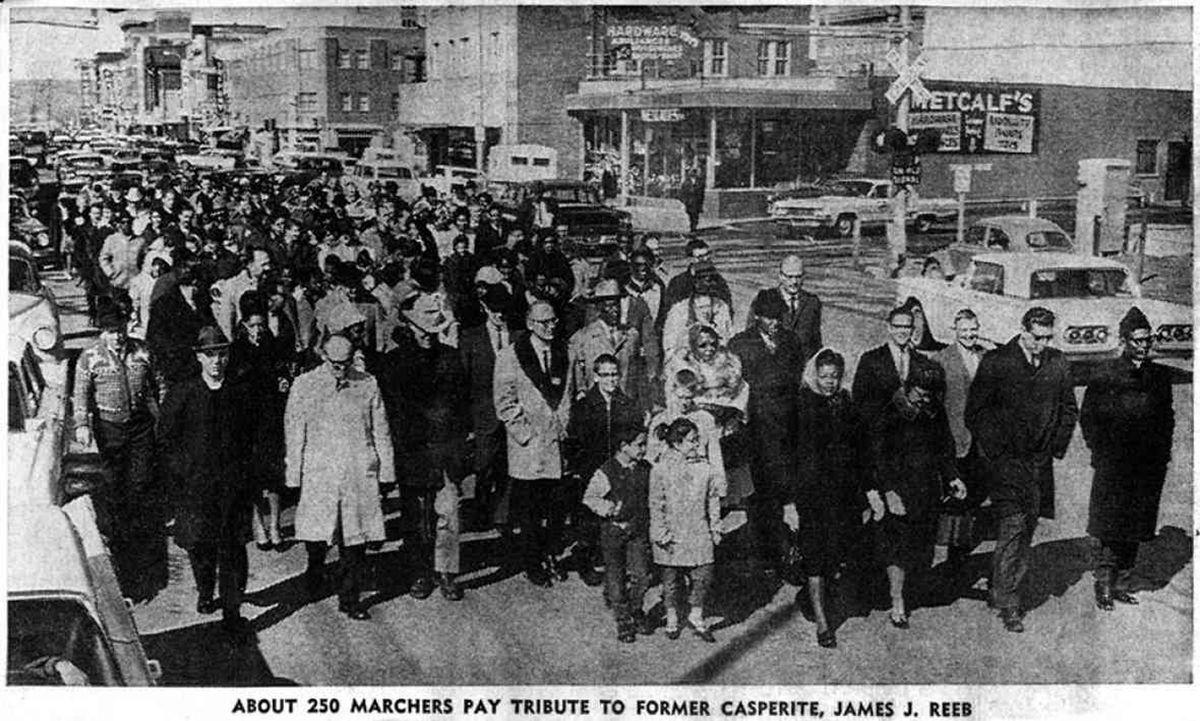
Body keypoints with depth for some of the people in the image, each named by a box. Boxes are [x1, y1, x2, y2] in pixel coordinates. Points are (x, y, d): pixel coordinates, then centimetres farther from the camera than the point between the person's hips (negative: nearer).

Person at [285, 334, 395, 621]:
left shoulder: (367, 385, 5)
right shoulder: (304, 385, 2)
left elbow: (381, 432, 10)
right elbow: (293, 433, 4)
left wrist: (386, 471, 7)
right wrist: (294, 475, 1)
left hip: (360, 474, 1)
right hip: (318, 474, -1)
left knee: (356, 539, 1)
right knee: (315, 537, -2)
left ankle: (349, 597, 14)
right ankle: (315, 569, 31)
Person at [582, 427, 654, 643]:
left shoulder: (645, 469, 2)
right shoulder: (606, 472, -13)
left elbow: (652, 496, 16)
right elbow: (589, 497, -14)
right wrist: (605, 507, -31)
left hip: (639, 530, 3)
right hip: (613, 530, -3)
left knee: (641, 575, 0)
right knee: (616, 576, 4)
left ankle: (636, 610, 25)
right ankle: (623, 620, 20)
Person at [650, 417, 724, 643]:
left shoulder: (704, 466, 2)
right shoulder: (661, 468, -9)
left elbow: (713, 498, 11)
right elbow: (656, 505, -6)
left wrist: (715, 527, 10)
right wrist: (662, 534, -9)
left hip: (699, 533, 3)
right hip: (672, 535, -3)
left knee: (703, 576, -1)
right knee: (672, 579, 9)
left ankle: (696, 617, 20)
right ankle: (672, 619, 28)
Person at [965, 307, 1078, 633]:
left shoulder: (1058, 363, 6)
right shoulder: (996, 362, -8)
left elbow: (1069, 408, 18)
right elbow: (974, 413, -6)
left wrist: (1057, 447, 10)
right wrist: (996, 451, -10)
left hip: (1040, 460, 5)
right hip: (1004, 458, -5)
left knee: (1028, 527, 8)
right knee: (1013, 524, -12)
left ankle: (1003, 589, 22)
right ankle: (1006, 600, -5)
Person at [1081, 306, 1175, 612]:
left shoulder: (1159, 376, 8)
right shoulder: (1106, 374, -3)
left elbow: (1167, 418, 16)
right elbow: (1087, 417, 1)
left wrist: (1161, 455, 8)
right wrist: (1101, 452, -4)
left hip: (1148, 468, 4)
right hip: (1112, 465, -4)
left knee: (1135, 529, 8)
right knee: (1108, 529, -5)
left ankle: (1121, 583, 18)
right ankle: (1103, 585, 4)